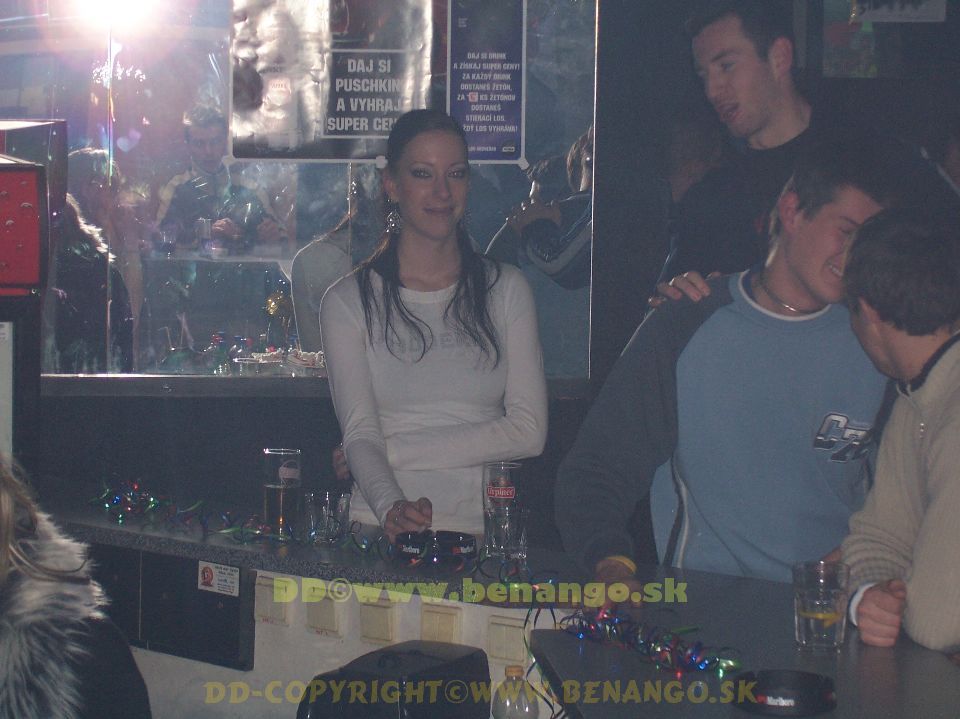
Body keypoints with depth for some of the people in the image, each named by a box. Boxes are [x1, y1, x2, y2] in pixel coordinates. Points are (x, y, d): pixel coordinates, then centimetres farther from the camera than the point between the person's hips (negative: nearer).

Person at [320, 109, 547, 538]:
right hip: (380, 533, -1)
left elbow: (528, 432, 2)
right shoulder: (348, 301, 6)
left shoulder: (506, 290, 11)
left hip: (484, 530, 1)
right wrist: (390, 507, -27)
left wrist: (393, 448, -5)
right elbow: (359, 435, -5)